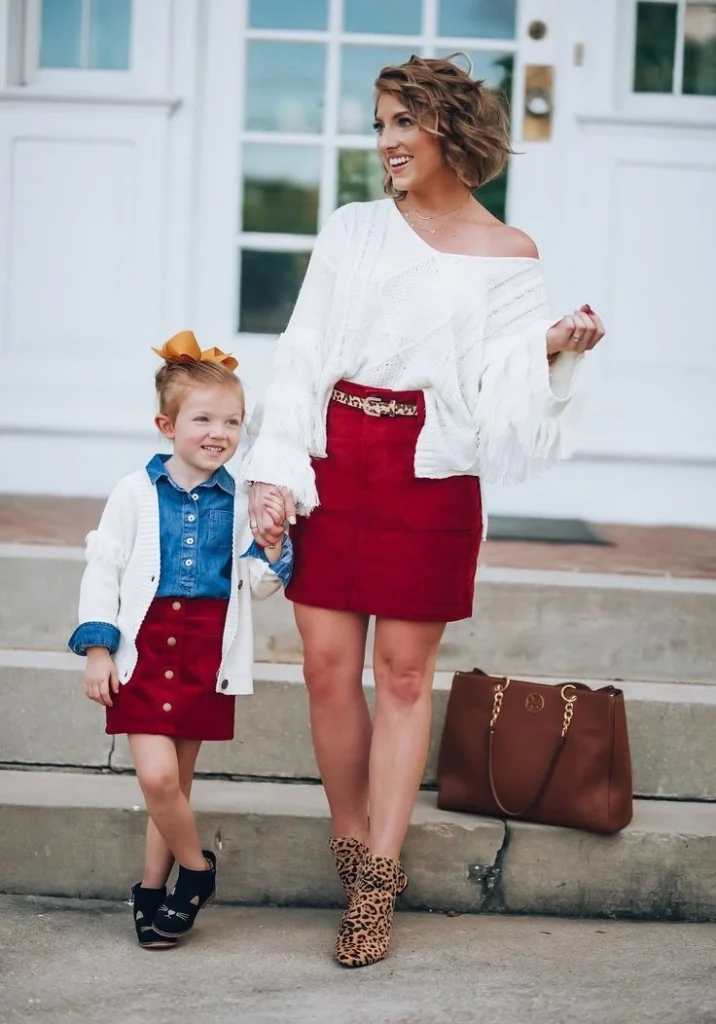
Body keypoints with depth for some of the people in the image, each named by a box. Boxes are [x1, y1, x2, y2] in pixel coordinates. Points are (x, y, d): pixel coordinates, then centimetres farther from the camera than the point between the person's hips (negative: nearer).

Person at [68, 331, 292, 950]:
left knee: (177, 782, 8)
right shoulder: (136, 493, -2)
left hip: (207, 659, 2)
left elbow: (257, 586, 7)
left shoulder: (241, 502, 4)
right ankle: (197, 869, 12)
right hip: (144, 649, -2)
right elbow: (102, 570, 1)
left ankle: (153, 888, 24)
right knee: (157, 776, -11)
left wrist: (271, 541, -11)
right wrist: (97, 646, -5)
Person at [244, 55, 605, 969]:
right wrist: (273, 470, -3)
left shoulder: (508, 254, 3)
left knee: (403, 672, 2)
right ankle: (354, 849, 18)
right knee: (327, 665, 1)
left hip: (431, 471, -2)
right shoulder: (352, 230, 9)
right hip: (334, 459, 3)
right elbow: (300, 355, 6)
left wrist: (552, 349, -21)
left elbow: (496, 387, -2)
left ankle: (378, 880, 9)